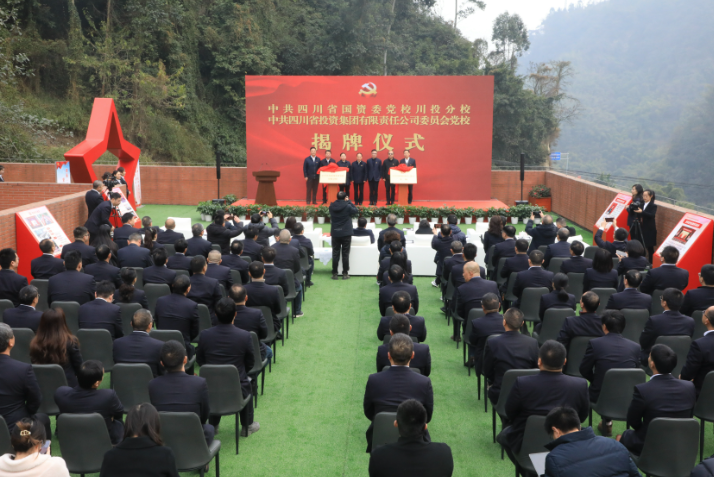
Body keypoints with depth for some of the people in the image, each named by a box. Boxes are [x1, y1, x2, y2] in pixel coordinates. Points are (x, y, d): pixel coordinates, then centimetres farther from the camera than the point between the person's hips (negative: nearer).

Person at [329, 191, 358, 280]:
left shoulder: (332, 206, -3)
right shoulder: (347, 206, -13)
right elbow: (355, 211, 1)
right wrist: (349, 201, 6)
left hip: (335, 233, 3)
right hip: (346, 233, -3)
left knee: (335, 253, 7)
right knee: (345, 254, 4)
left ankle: (334, 273, 9)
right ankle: (345, 273, 6)